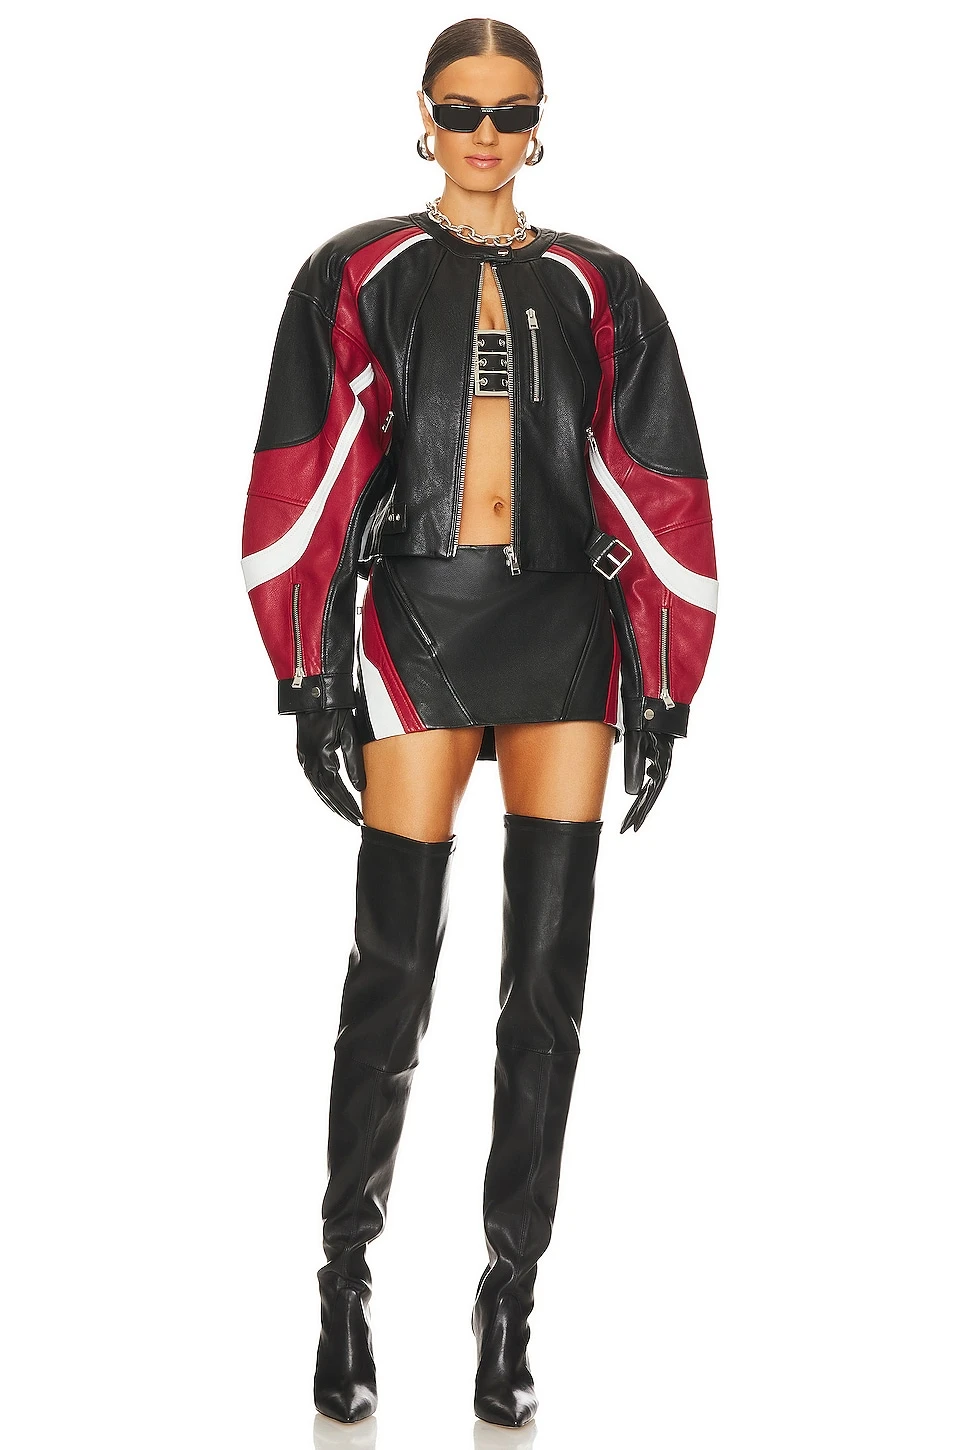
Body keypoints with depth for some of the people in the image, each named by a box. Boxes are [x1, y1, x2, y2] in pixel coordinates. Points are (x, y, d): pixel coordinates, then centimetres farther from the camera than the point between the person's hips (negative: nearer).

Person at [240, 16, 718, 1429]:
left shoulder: (596, 288, 11)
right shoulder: (359, 276, 7)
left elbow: (656, 493, 9)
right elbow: (311, 479, 1)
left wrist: (662, 687, 3)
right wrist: (311, 675, -5)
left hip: (566, 629, 2)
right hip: (417, 621, -2)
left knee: (547, 981, 1)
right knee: (391, 974, -3)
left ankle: (513, 1292, 12)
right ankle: (347, 1279, 14)